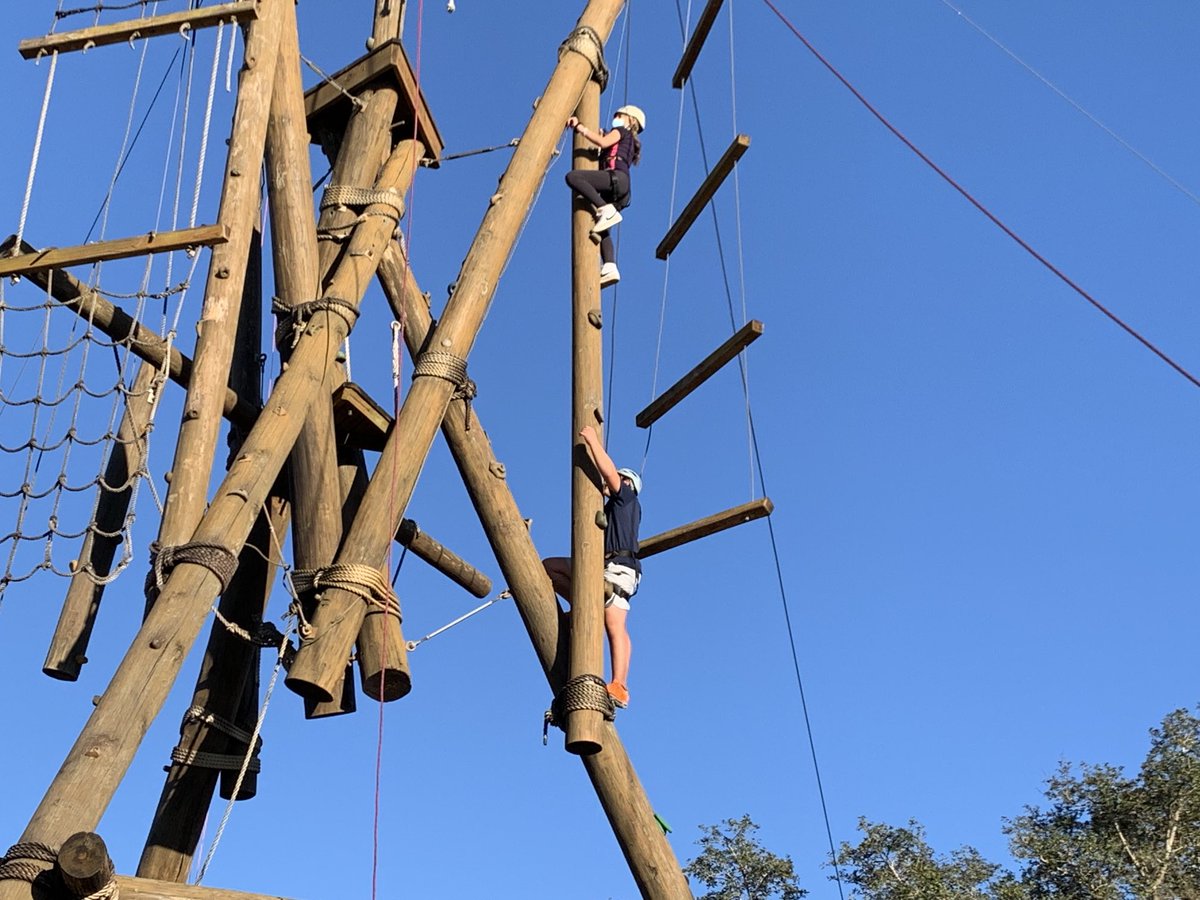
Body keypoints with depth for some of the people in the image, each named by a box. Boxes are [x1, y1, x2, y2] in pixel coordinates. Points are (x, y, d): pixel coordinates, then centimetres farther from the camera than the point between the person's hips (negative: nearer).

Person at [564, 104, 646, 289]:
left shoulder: (622, 131, 15)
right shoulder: (628, 143, 39)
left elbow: (603, 142, -5)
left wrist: (580, 127, -1)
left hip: (617, 177, -9)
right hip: (616, 191, 9)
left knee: (572, 176, -26)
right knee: (601, 230, 4)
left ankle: (606, 211, -34)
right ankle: (610, 268, -12)